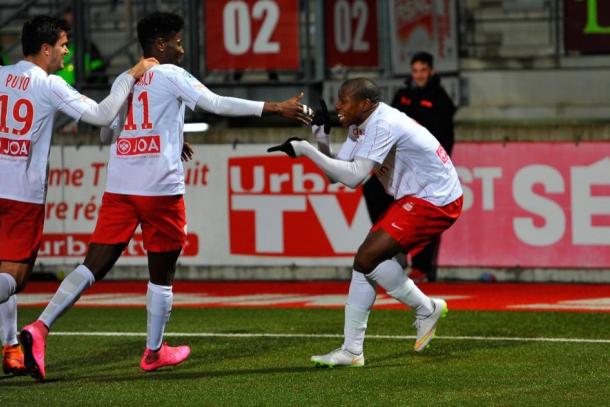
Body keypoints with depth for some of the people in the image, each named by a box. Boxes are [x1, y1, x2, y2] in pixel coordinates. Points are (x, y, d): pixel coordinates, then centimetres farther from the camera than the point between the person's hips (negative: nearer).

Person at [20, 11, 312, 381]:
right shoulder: (170, 74, -2)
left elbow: (106, 132, 23)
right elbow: (217, 104, -9)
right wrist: (275, 108, -8)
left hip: (119, 187, 5)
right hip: (160, 188, -5)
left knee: (94, 265, 0)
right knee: (162, 273, 11)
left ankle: (41, 327, -18)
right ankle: (154, 352, 19)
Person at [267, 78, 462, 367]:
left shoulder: (383, 126, -22)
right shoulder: (359, 126, 8)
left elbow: (353, 177, -29)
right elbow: (336, 175, 8)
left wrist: (305, 149, -27)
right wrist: (320, 137, -5)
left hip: (436, 201, -10)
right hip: (414, 199, 10)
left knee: (369, 257, -18)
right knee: (366, 259, 6)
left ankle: (426, 310, 2)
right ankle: (351, 350, 9)